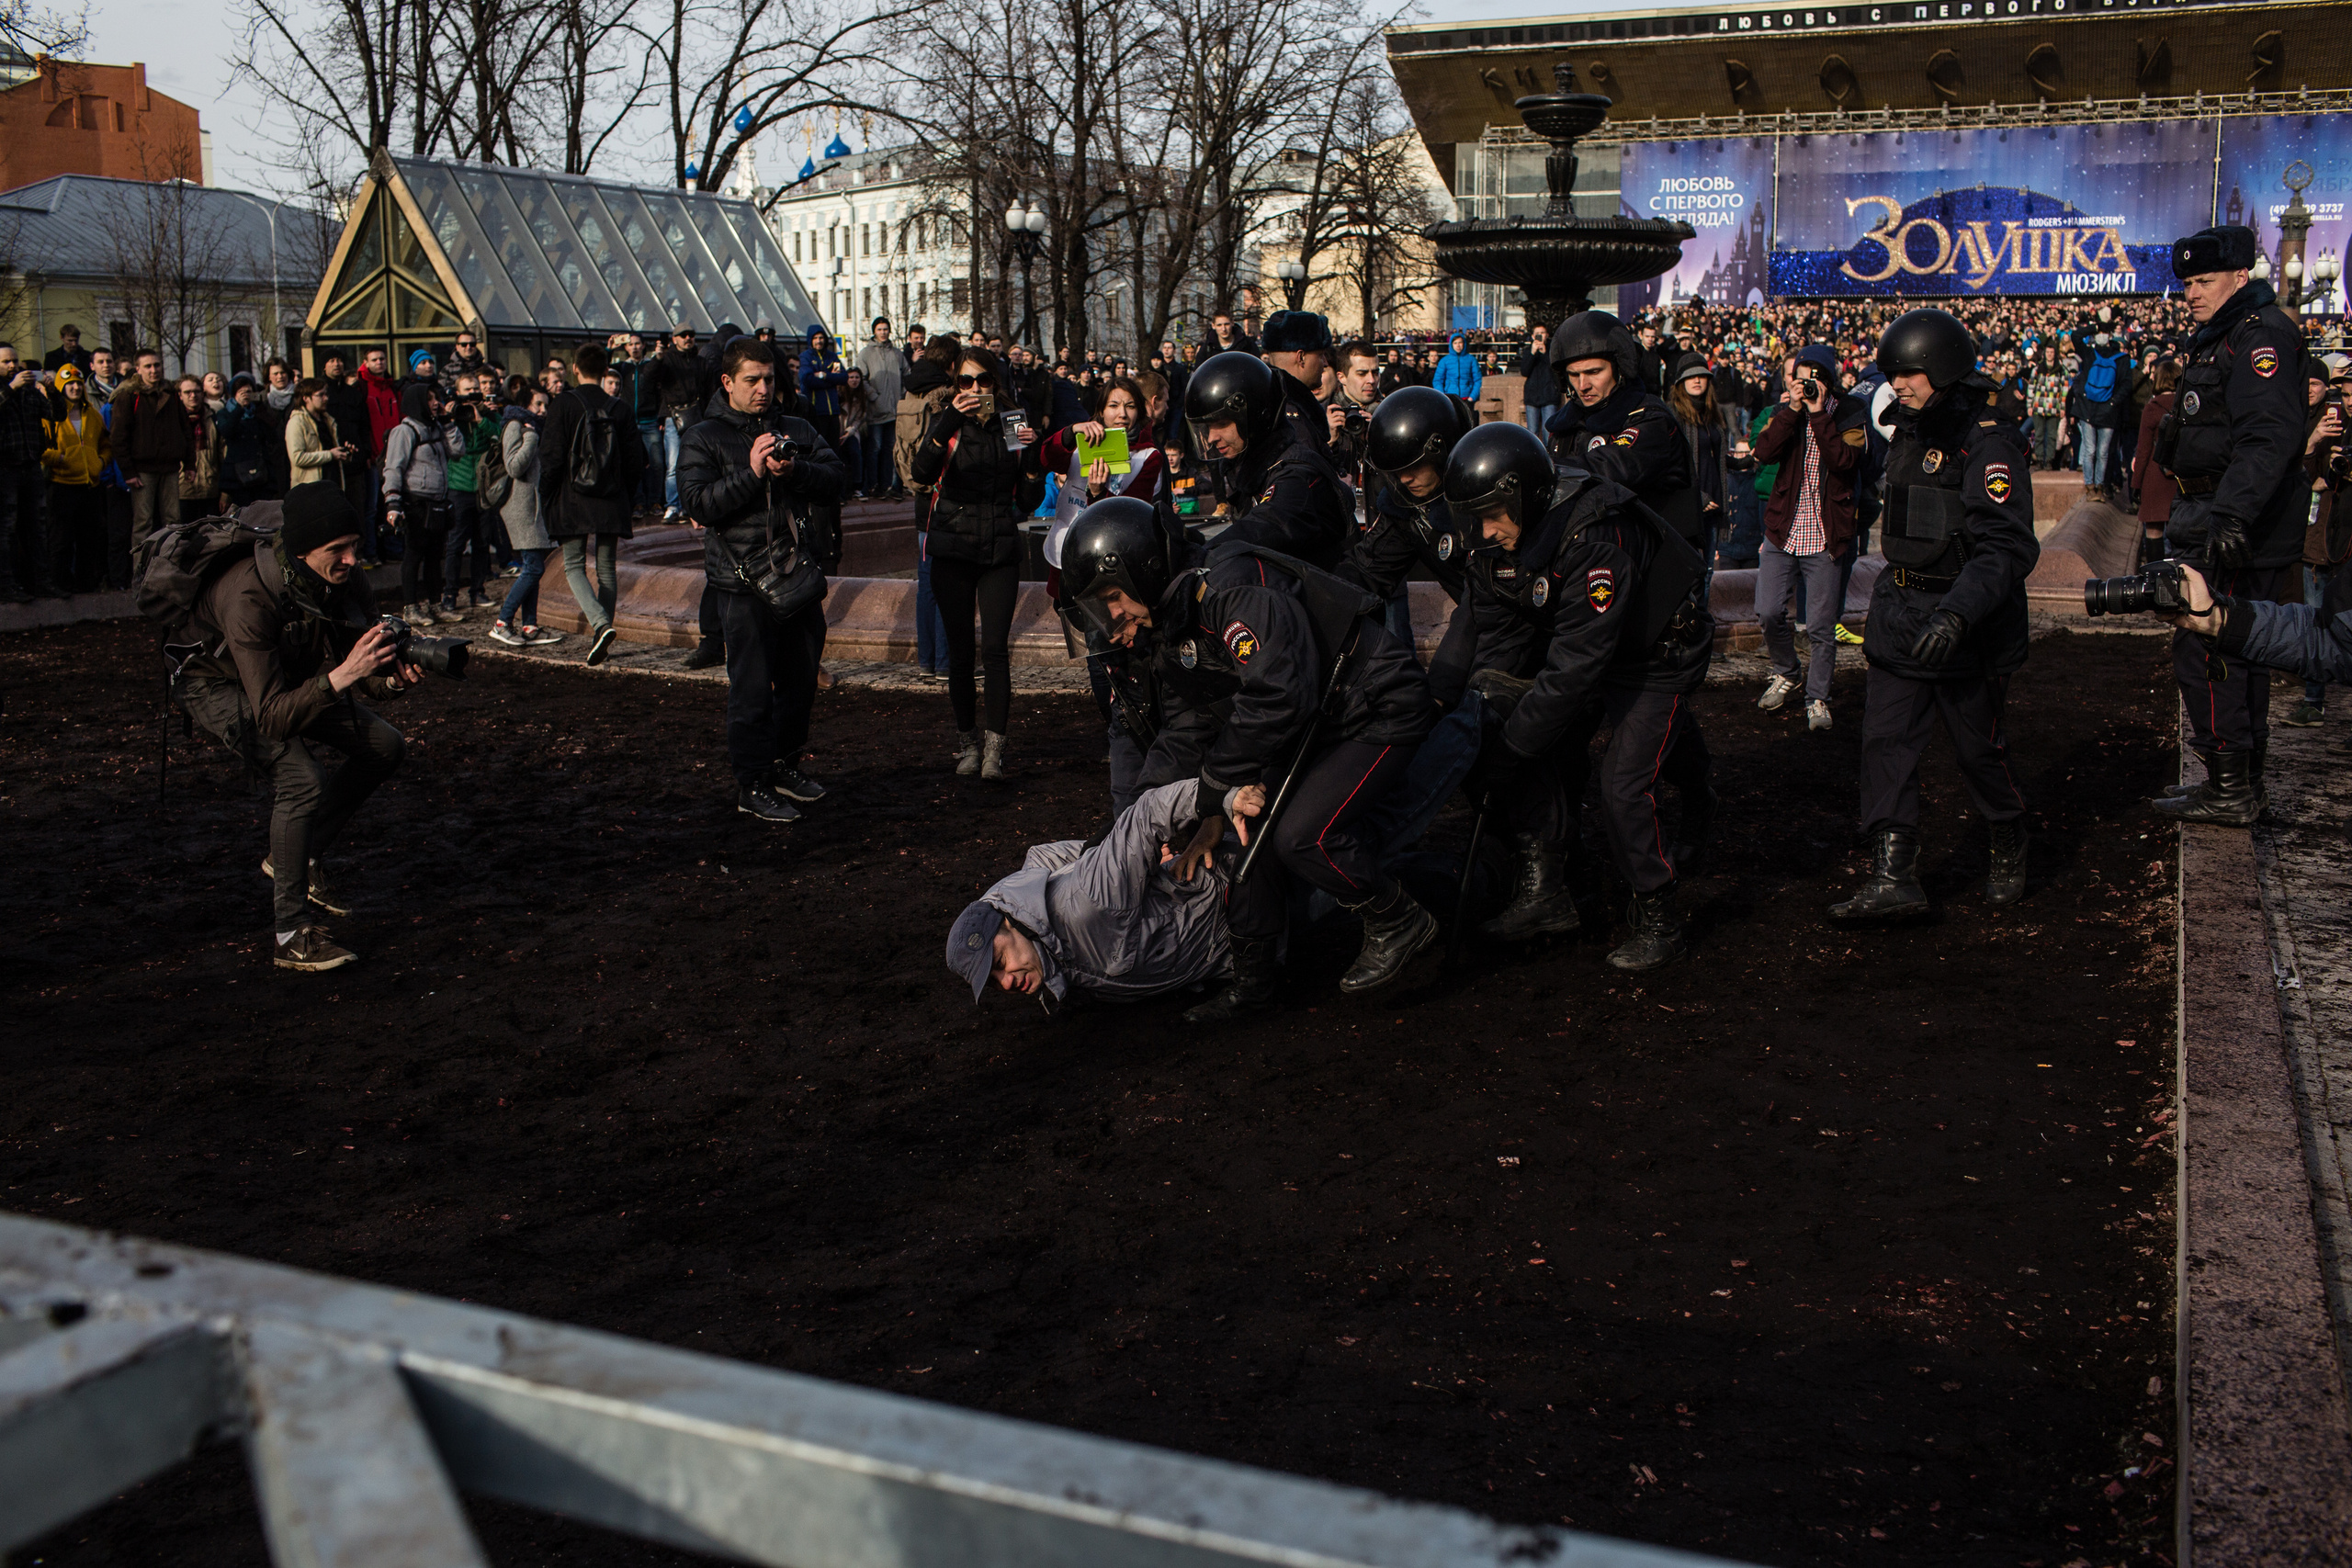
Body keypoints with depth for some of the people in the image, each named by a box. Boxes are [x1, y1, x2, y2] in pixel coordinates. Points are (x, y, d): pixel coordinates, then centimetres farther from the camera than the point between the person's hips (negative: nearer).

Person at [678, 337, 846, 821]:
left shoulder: (796, 431, 12)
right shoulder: (704, 438, 0)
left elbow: (837, 478, 1)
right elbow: (697, 503, -12)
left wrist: (794, 470, -17)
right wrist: (752, 473, -21)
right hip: (745, 584, -5)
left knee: (801, 679, 14)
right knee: (752, 689, -3)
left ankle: (786, 763, 31)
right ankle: (752, 785, 6)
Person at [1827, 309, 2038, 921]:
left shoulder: (1988, 444, -16)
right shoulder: (1910, 432, 11)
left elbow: (2006, 547, -25)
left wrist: (1957, 614, -37)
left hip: (1969, 626, -7)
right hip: (1900, 616, 7)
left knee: (1978, 747, 7)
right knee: (1885, 739, -2)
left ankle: (2011, 847, 33)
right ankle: (1894, 879, -1)